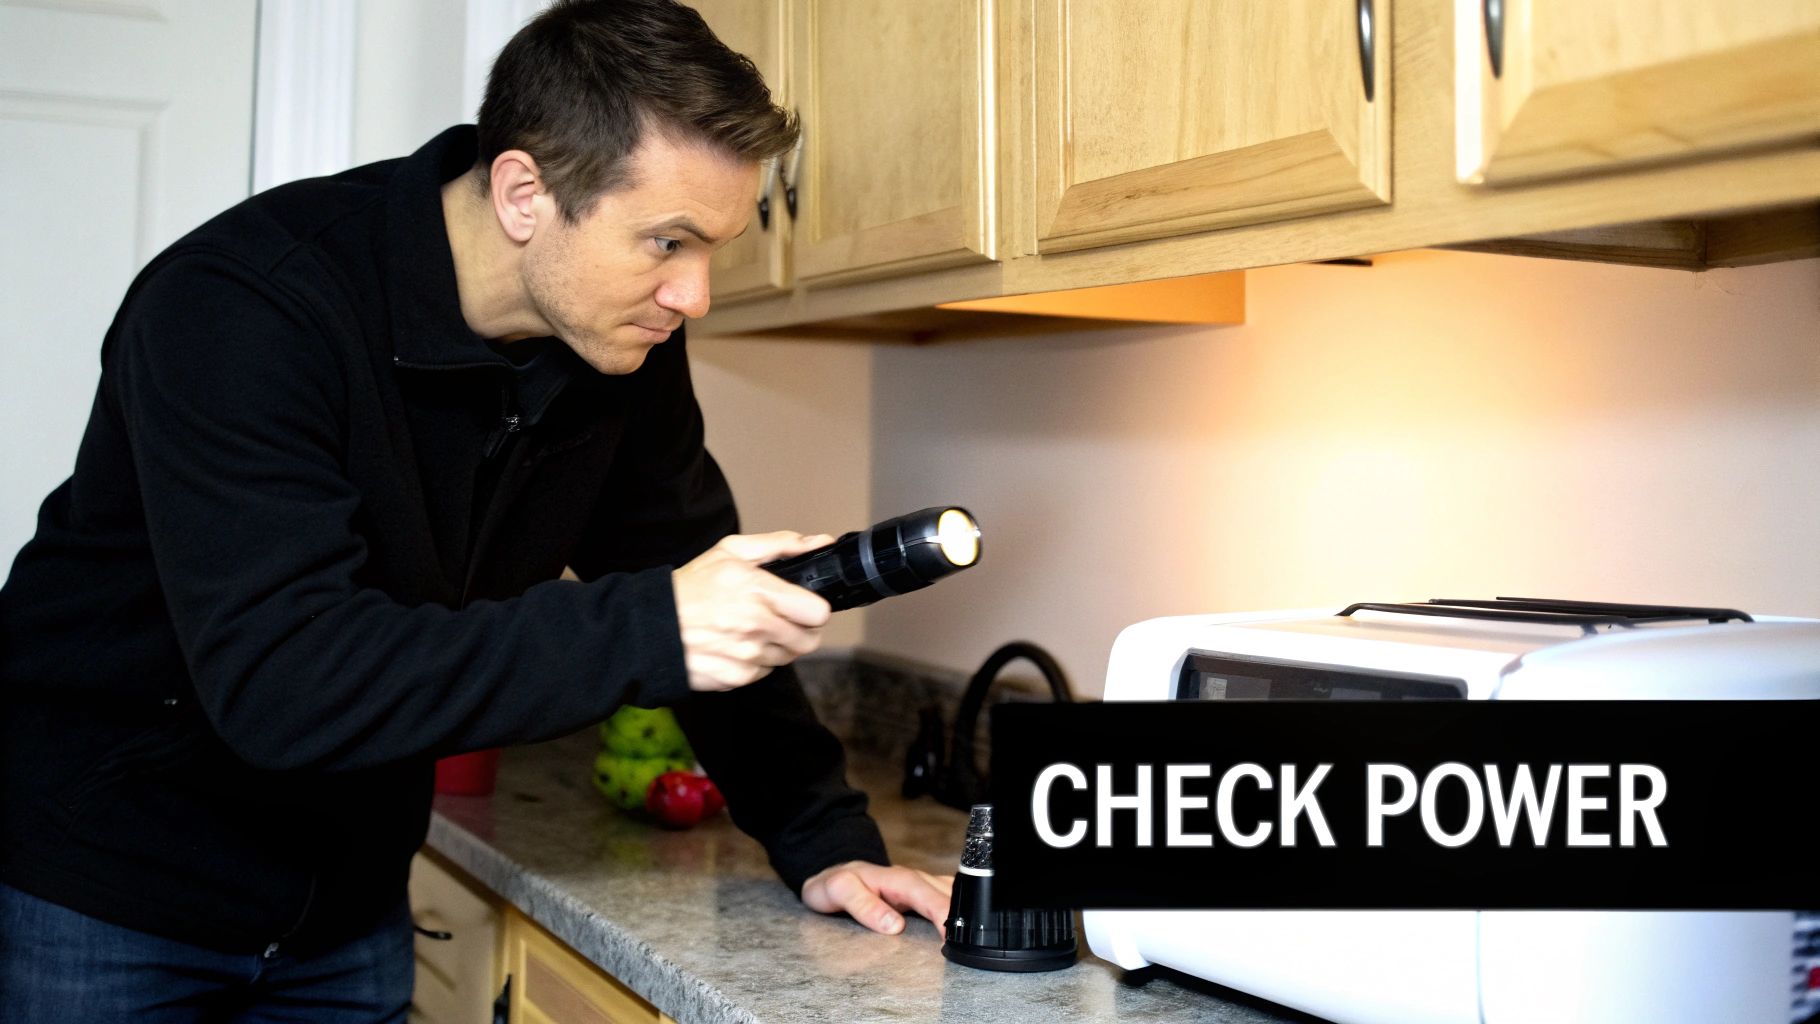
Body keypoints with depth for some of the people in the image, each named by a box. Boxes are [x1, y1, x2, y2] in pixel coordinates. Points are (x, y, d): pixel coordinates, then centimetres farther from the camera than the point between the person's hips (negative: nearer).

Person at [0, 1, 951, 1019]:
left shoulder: (624, 337, -9)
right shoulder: (241, 311, -27)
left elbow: (708, 604, 1)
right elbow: (276, 679, -36)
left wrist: (824, 840, -6)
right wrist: (646, 628, -42)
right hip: (98, 888, -5)